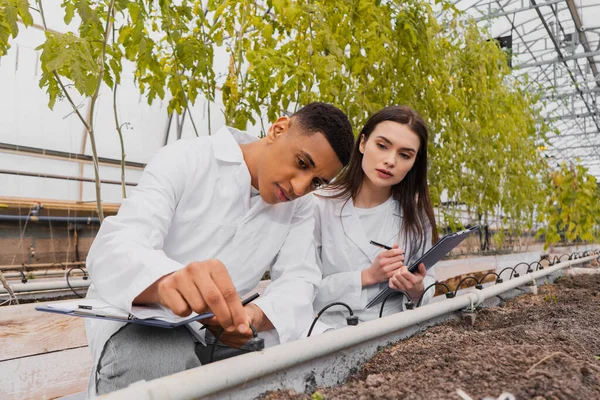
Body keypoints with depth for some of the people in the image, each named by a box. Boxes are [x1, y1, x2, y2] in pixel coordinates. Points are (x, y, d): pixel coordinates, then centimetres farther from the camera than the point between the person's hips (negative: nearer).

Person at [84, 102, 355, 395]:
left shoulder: (299, 207, 1)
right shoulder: (185, 160, -14)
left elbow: (298, 278, -8)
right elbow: (112, 247, -26)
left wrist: (256, 316, -32)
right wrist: (166, 281, -50)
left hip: (221, 323, 5)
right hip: (137, 313, -4)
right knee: (158, 365, -37)